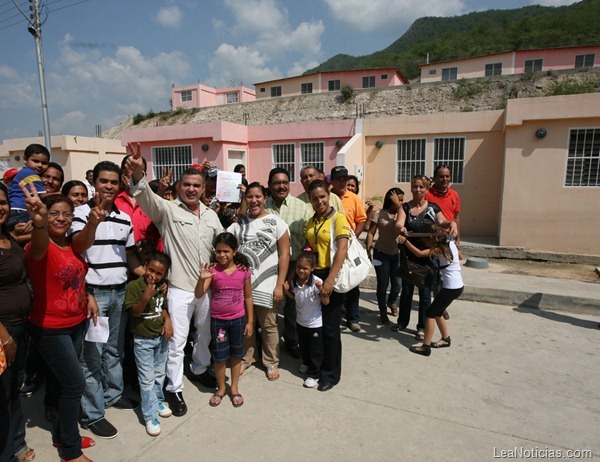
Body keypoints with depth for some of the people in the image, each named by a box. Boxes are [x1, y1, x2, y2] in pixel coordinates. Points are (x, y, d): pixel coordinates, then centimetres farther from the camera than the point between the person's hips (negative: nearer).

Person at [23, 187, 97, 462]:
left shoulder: (73, 246, 4)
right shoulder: (41, 247, -18)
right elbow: (39, 245, -45)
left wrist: (88, 298, 4)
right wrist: (39, 221, -66)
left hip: (77, 324, 7)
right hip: (50, 329, -7)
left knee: (61, 382, 20)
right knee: (75, 384, -3)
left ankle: (62, 435, 38)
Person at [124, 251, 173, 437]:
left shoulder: (162, 286, -2)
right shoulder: (134, 285, -17)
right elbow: (134, 312, -19)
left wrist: (167, 320, -8)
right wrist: (146, 296, -34)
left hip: (161, 337, 5)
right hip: (143, 339, -5)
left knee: (159, 373, 20)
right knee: (147, 378, 1)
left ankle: (157, 401, 42)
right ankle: (150, 416, 13)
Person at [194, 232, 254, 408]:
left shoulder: (243, 270, -9)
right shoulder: (213, 270, -11)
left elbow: (248, 297, -1)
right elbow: (198, 294, -16)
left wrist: (250, 321, 1)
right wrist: (202, 278, -34)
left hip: (238, 319, 1)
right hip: (218, 320, 0)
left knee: (236, 354, 15)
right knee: (219, 357, 10)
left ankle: (234, 388, 33)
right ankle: (221, 388, 32)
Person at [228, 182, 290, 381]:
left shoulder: (276, 222, -3)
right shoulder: (238, 224, 7)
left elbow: (284, 254, -5)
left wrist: (280, 285, -10)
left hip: (267, 284, -3)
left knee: (269, 325, 9)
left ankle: (271, 362, 28)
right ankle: (247, 358, 35)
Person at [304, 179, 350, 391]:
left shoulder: (338, 218, -8)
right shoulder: (310, 222, 12)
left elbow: (342, 249, -18)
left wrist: (330, 279, -27)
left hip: (331, 276, -6)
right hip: (312, 275, 6)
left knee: (330, 327, 2)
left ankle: (331, 373, 20)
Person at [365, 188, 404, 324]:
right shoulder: (379, 214, -5)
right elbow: (371, 233, -5)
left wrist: (399, 206, -20)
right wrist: (368, 251, -11)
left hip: (397, 254, 3)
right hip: (381, 254, -2)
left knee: (397, 284, 7)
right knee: (383, 284, 5)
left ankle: (391, 302, 40)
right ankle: (383, 312, 25)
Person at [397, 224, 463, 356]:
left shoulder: (439, 249, -16)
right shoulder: (450, 243, 7)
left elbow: (419, 253, -21)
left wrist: (405, 241, -16)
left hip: (451, 288, -9)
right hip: (458, 286, 9)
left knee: (430, 313, -4)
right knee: (437, 312, 20)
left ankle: (426, 347, -3)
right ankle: (446, 339, 34)